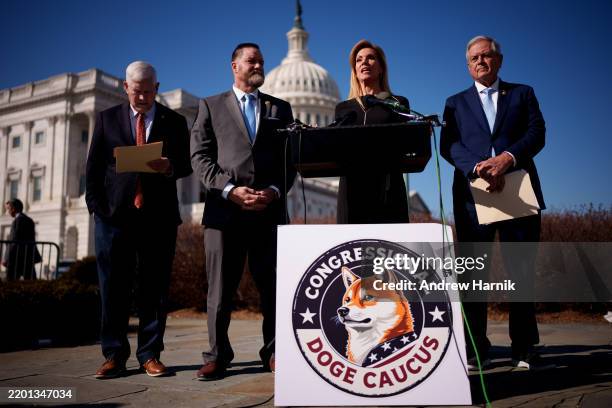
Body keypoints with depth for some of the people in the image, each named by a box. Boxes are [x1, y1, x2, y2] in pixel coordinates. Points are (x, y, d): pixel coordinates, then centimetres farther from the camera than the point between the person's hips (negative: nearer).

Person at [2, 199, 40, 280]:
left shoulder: (18, 220, -10)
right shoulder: (29, 220, 16)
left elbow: (14, 241, -15)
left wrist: (6, 258, -13)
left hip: (17, 259, -8)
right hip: (29, 258, 8)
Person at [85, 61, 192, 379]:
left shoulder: (174, 122, 11)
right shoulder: (107, 118, 13)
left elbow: (186, 165, 6)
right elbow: (94, 166, 9)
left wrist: (169, 168, -17)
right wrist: (97, 206, -2)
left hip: (159, 217, 0)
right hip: (115, 215, 1)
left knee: (155, 288, 2)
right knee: (113, 287, 3)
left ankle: (150, 355, 12)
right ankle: (114, 355, 14)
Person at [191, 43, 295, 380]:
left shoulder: (280, 108, 19)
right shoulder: (211, 106, 14)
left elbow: (290, 158, 11)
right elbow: (200, 157, 3)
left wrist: (275, 191, -6)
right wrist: (230, 190, -10)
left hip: (270, 209, 2)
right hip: (224, 209, -1)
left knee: (272, 286, 4)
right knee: (220, 287, 2)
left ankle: (273, 353, 15)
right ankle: (217, 355, 13)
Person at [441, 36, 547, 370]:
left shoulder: (522, 94, 18)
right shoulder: (456, 103, 18)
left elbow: (536, 133, 4)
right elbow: (448, 145, 3)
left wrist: (507, 158, -15)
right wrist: (478, 167, -16)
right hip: (472, 193, 0)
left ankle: (524, 348, 10)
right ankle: (476, 349, 7)